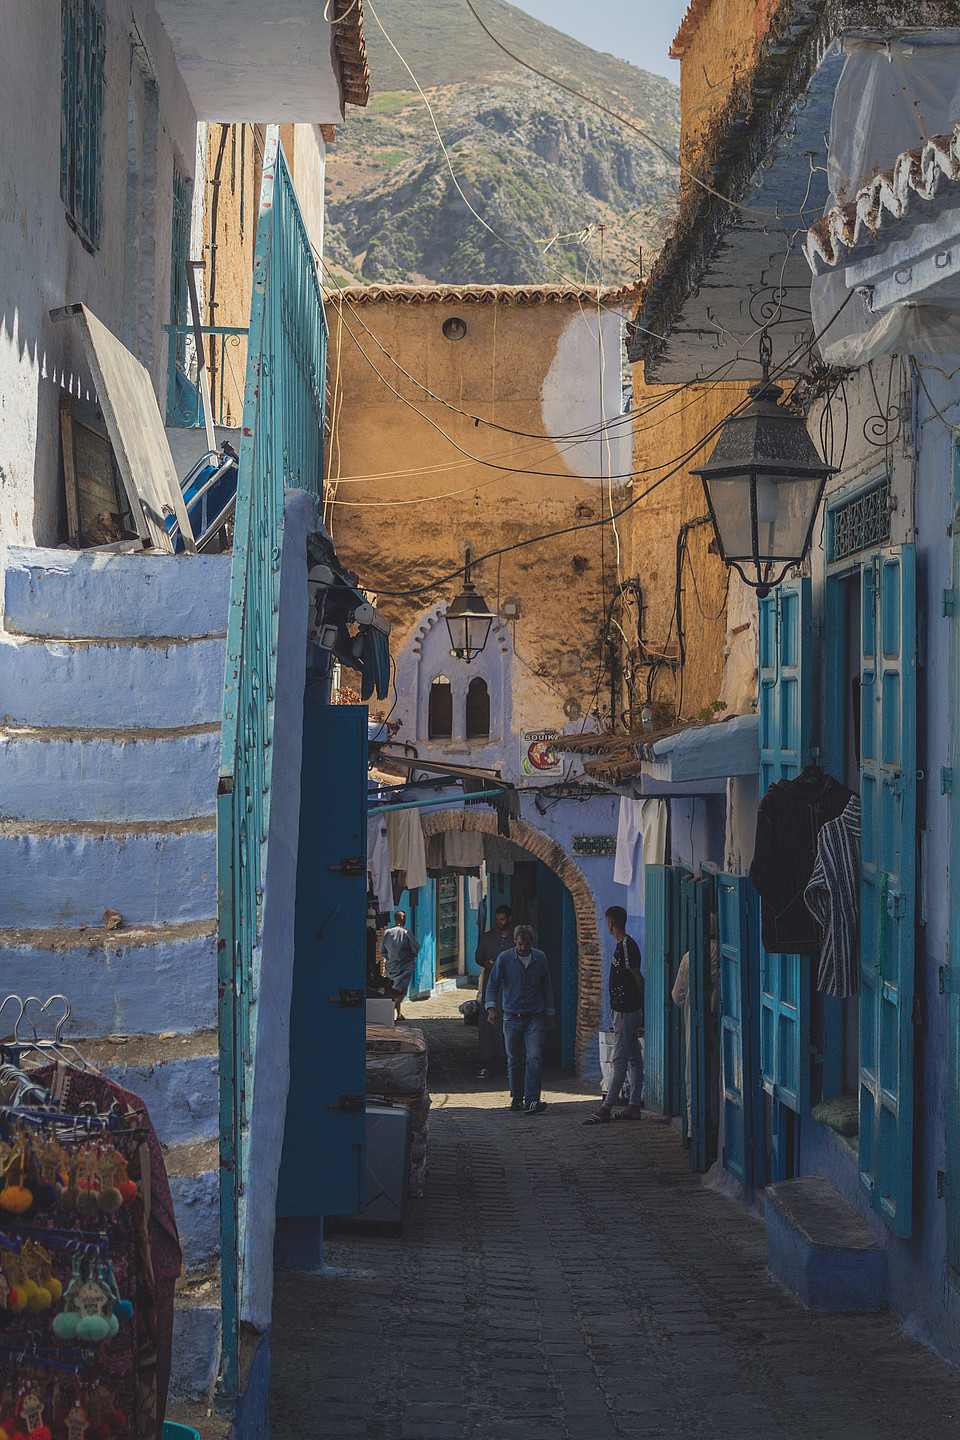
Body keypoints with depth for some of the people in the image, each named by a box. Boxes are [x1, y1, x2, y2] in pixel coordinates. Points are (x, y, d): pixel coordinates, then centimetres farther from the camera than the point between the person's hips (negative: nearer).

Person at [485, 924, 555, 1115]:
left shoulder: (540, 958, 3)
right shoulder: (504, 958, -3)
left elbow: (546, 987, 13)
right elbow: (493, 984, -4)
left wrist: (549, 1014, 14)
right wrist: (491, 1008, -19)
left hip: (535, 1018, 0)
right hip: (512, 1017, 0)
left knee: (535, 1057, -13)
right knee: (514, 1060, 7)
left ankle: (531, 1101, -19)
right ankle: (516, 1098, 22)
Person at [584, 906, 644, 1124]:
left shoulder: (627, 947, -16)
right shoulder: (623, 945, 15)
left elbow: (639, 979, -16)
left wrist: (643, 1013, -13)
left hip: (626, 1011, -10)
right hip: (625, 1009, 10)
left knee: (619, 1061, -9)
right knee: (634, 1059, 11)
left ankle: (606, 1109, -10)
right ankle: (635, 1106, 14)